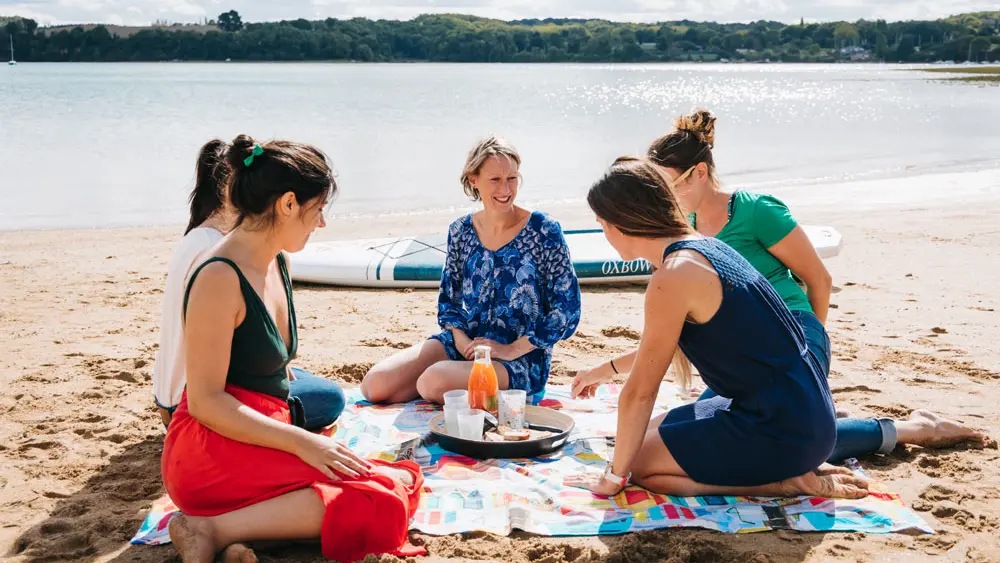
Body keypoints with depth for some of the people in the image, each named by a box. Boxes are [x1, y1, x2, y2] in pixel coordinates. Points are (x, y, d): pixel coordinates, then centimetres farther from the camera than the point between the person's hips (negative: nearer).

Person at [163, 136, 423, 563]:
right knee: (381, 494, -23)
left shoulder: (276, 264, 14)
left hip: (259, 443, 9)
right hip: (211, 450, -9)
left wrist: (307, 437, 14)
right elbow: (205, 402, -16)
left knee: (401, 482, -10)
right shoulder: (219, 278, -14)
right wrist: (301, 442, -21)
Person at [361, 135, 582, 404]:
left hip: (522, 358, -6)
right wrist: (461, 339, -5)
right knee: (375, 385, -10)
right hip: (466, 342, 6)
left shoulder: (543, 230, -8)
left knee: (434, 381, -32)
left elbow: (567, 311, -9)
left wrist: (512, 350, -14)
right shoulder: (461, 231, 5)